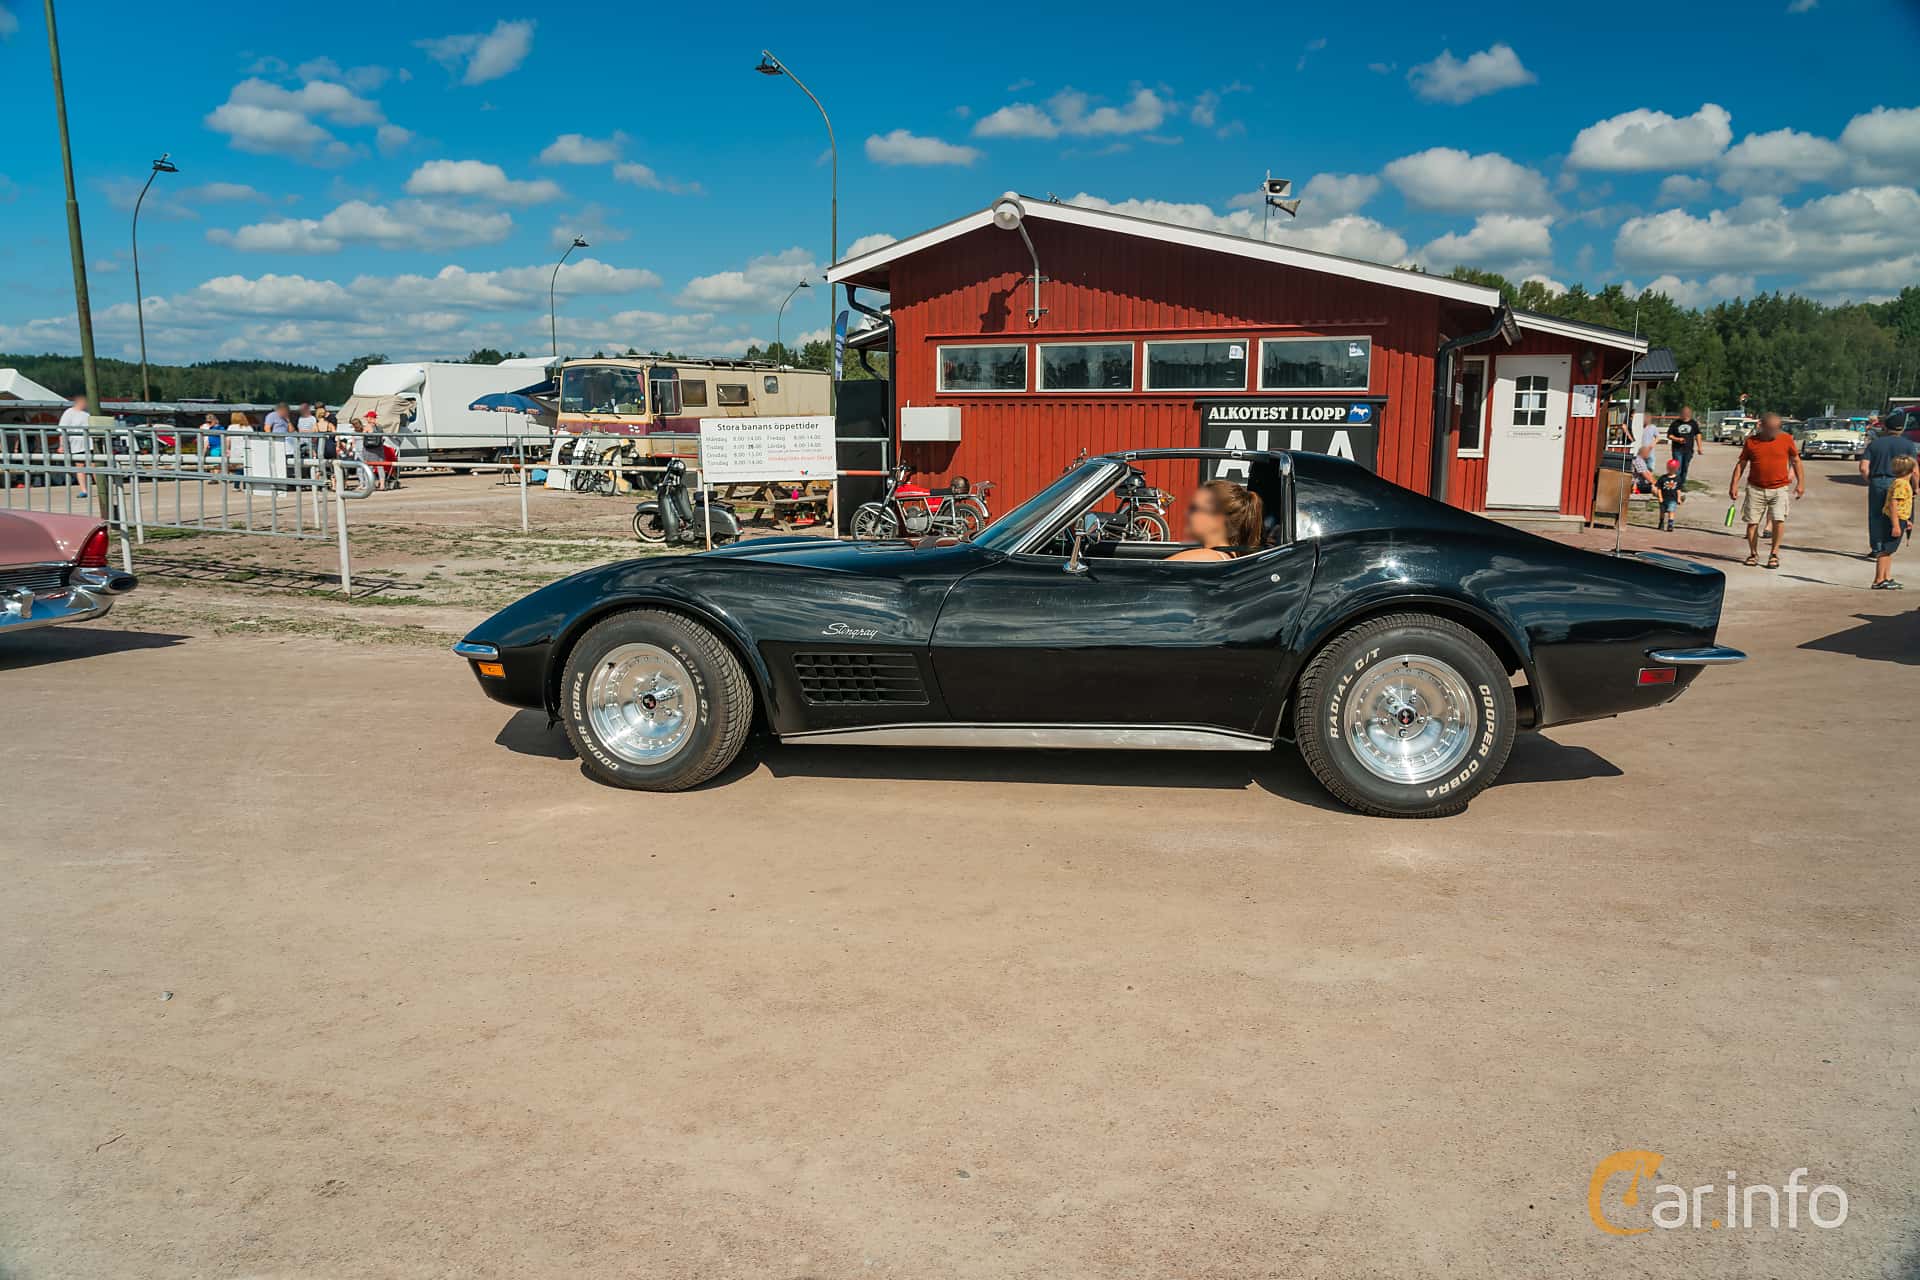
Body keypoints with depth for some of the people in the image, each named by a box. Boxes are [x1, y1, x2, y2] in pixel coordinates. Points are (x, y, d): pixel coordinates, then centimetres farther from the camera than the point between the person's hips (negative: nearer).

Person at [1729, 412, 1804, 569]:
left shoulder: (1786, 439, 2)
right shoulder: (1751, 441, 1)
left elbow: (1796, 461, 10)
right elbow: (1741, 464, 5)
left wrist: (1801, 483, 7)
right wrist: (1734, 484, -4)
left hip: (1780, 488, -1)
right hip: (1755, 488, 1)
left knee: (1779, 520, -13)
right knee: (1752, 521, 1)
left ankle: (1774, 554, 0)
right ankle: (1753, 554, 17)